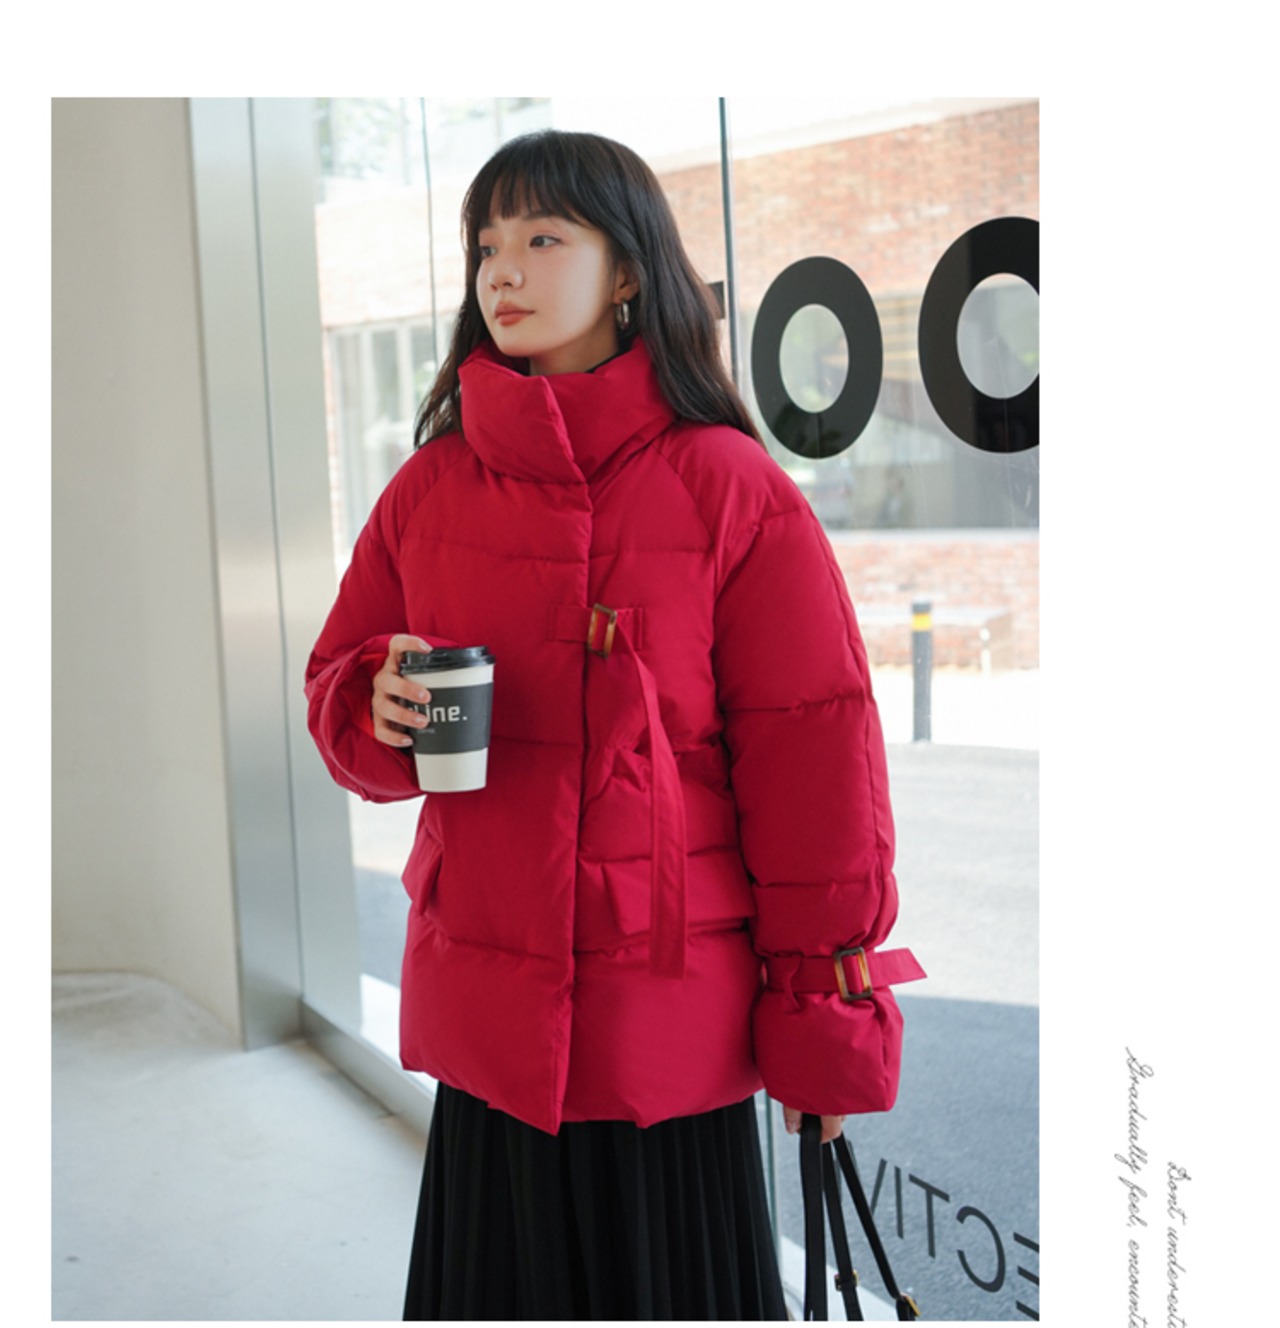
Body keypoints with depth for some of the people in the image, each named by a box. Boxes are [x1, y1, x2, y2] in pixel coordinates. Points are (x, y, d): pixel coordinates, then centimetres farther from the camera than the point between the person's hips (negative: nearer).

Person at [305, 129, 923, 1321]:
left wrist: (822, 1020, -6)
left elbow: (811, 755, -7)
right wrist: (380, 710, -12)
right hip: (485, 1013, 4)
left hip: (674, 1027, -3)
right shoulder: (431, 486, 5)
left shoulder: (729, 488, -7)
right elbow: (335, 685, 13)